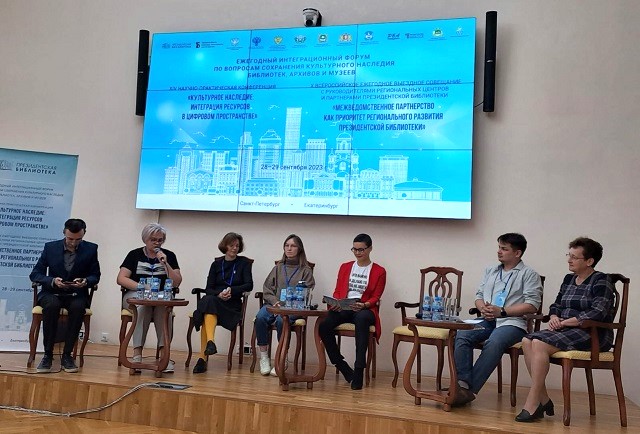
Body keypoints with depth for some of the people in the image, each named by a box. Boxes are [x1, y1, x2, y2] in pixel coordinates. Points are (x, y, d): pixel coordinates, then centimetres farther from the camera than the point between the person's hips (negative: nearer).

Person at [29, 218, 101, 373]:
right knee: (51, 305, -35)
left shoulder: (91, 249, 0)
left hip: (77, 294, 0)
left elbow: (95, 276, 6)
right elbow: (34, 274, 1)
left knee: (78, 307, -35)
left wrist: (85, 281, -18)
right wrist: (53, 281, -19)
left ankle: (67, 355, -22)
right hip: (52, 293, 0)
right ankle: (48, 354, -21)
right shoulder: (50, 247, 1)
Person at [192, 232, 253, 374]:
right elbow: (208, 288, 7)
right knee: (208, 300, -36)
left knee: (208, 310, -33)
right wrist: (219, 294, -15)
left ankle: (203, 357, -42)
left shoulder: (244, 263, 10)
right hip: (213, 300, 2)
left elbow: (249, 285, -1)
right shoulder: (217, 264, 15)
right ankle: (210, 342, -52)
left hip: (233, 304, -2)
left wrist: (231, 290, -16)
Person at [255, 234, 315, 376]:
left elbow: (307, 293, 0)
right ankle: (264, 357, -19)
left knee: (281, 320, -36)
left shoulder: (306, 270, 11)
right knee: (260, 317, -30)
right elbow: (267, 288, 15)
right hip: (273, 304, 3)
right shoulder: (278, 268, 22)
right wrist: (275, 302, -6)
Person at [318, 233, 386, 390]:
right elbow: (337, 292, 15)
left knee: (361, 319, -42)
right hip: (343, 309, 3)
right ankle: (345, 369, -17)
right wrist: (336, 303, -7)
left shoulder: (379, 271, 9)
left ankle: (358, 370, -39)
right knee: (324, 326, -29)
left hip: (365, 310, -3)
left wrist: (364, 305, -19)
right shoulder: (345, 267, 20)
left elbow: (375, 297, 3)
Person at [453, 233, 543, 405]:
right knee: (462, 336, -25)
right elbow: (479, 295, 23)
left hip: (512, 322, -5)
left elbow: (532, 305, -5)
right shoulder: (491, 271, 25)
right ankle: (462, 384, -30)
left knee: (493, 343, -36)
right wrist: (483, 309, -2)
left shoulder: (529, 274, 5)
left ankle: (471, 390, -35)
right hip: (487, 320, 5)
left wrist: (502, 312, -12)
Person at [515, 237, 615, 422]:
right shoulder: (569, 279, 17)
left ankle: (532, 404, -25)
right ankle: (543, 399, -13)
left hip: (593, 335, -8)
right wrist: (554, 317, -1)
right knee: (527, 341, -15)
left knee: (540, 344, -27)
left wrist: (565, 322, -17)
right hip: (567, 332, 8)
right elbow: (556, 305, 23)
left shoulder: (600, 281, -6)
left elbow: (598, 313, -19)